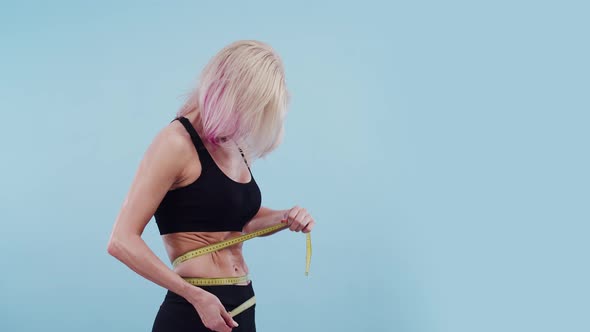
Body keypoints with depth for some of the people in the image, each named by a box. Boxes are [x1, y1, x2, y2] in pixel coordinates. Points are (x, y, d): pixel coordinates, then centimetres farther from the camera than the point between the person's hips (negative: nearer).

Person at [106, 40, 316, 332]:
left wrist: (285, 218, 6)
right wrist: (195, 295, -21)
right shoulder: (177, 142, -13)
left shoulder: (237, 148, 8)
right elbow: (122, 242, -18)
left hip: (241, 307, 8)